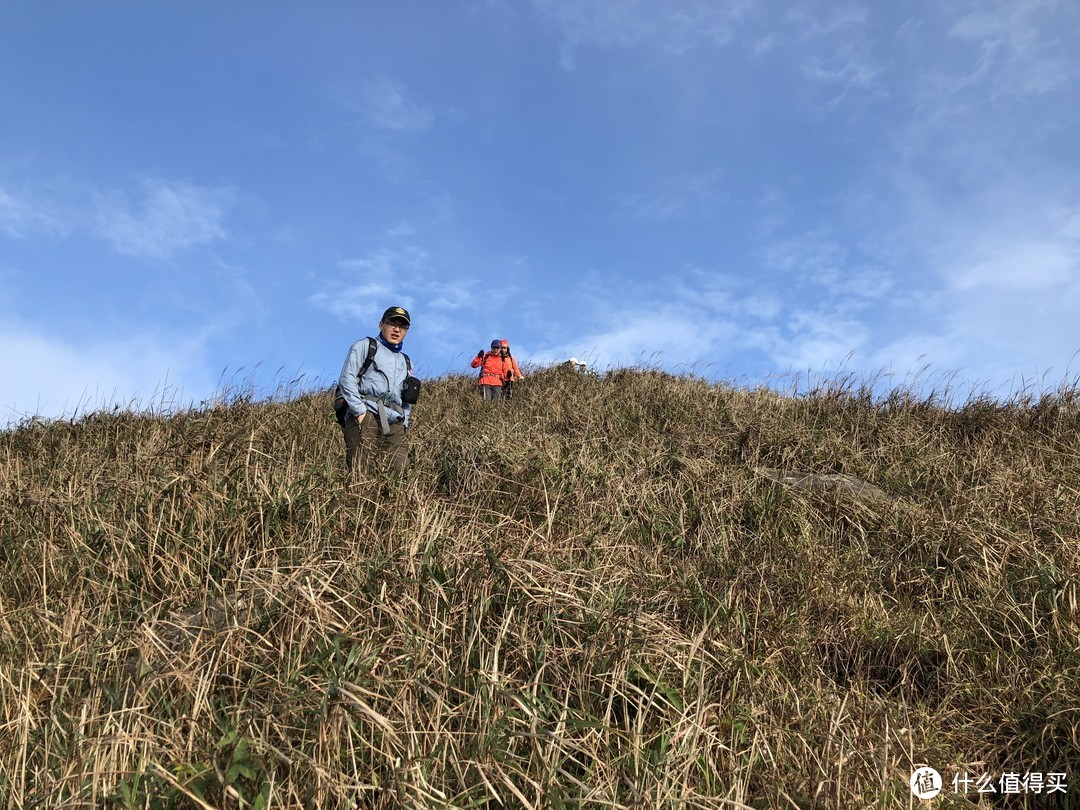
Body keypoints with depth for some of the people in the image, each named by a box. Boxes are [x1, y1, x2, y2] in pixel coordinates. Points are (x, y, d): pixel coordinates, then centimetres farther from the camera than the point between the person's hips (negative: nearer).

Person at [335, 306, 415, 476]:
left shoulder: (406, 362, 31)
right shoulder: (365, 346, 15)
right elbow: (347, 379, 1)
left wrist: (404, 423, 14)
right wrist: (360, 411, -10)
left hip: (395, 426, 5)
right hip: (366, 417, -5)